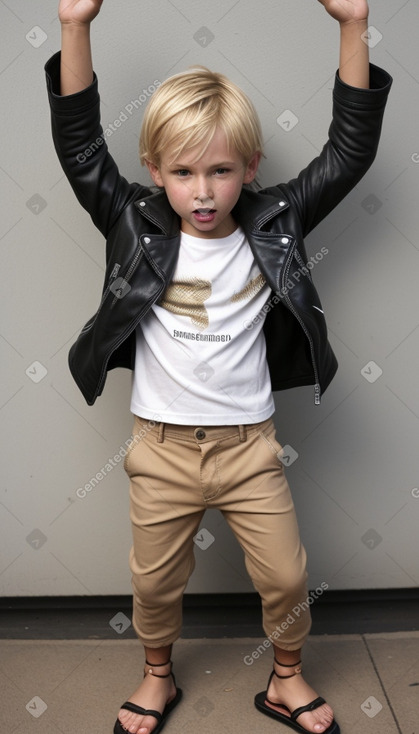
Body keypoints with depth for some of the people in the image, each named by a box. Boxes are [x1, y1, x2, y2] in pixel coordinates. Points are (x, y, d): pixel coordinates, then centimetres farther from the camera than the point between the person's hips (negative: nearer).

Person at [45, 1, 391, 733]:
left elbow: (349, 151, -8)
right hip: (161, 448, 0)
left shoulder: (273, 227, -6)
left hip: (249, 446, 0)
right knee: (154, 581, 17)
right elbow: (80, 146, -11)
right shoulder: (136, 228, -6)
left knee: (286, 576, 11)